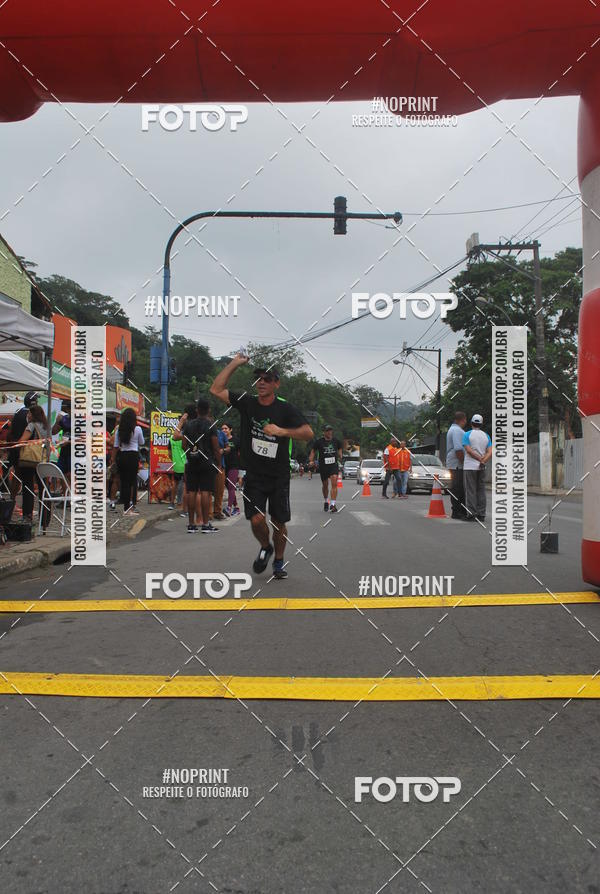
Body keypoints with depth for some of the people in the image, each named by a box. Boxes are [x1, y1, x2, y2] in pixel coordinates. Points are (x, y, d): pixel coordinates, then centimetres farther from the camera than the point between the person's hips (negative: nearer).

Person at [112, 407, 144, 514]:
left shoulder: (119, 429, 2)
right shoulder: (137, 429, -5)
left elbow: (116, 446, 5)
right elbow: (141, 443, 7)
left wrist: (113, 460, 12)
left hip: (122, 456, 3)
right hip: (133, 455, -3)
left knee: (124, 481, 8)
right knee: (133, 480, 2)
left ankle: (126, 507, 11)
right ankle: (132, 504, -3)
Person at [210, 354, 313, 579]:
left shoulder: (285, 409, -5)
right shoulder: (246, 403, 1)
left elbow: (308, 433, -14)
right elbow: (216, 389, -1)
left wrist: (282, 431, -28)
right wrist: (234, 363, -4)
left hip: (279, 477, -1)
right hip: (254, 476, 1)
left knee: (279, 523, 6)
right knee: (257, 520, -10)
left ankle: (278, 562, 28)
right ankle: (265, 548, 23)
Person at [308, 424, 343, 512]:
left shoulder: (336, 441, 4)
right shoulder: (319, 442, -3)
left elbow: (339, 449, 23)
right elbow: (313, 451, 7)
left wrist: (340, 457, 11)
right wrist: (311, 460, -5)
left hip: (334, 465, 0)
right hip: (323, 466, 0)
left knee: (334, 483, -17)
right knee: (325, 485, 12)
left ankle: (333, 504, -18)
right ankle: (326, 502, 37)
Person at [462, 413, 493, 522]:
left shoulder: (467, 434, -3)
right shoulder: (486, 436, 10)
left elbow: (468, 450, -13)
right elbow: (490, 452, -1)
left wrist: (480, 459, -8)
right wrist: (483, 461, -11)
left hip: (469, 467, -4)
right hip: (481, 468, 4)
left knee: (471, 491, -3)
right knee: (481, 491, 7)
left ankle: (472, 514, -6)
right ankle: (481, 515, 7)